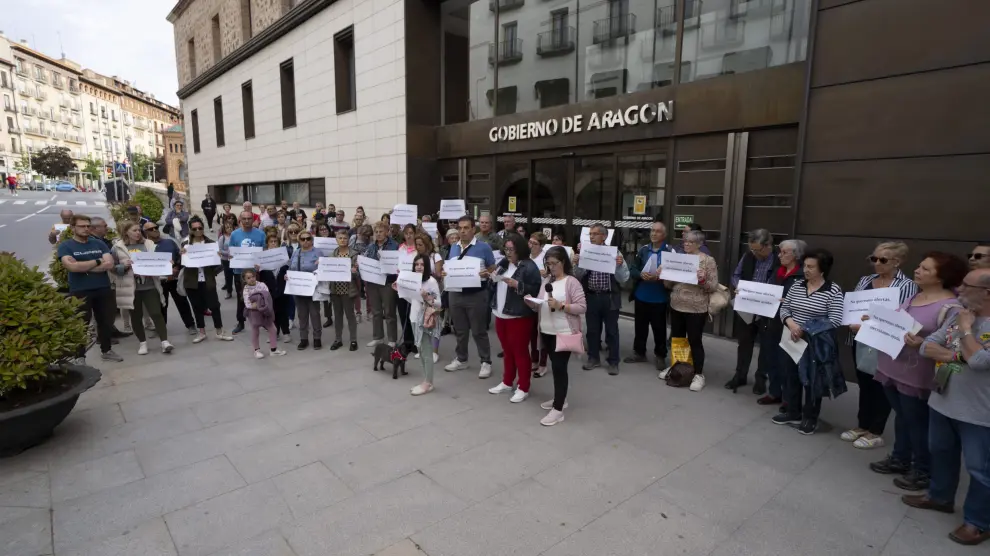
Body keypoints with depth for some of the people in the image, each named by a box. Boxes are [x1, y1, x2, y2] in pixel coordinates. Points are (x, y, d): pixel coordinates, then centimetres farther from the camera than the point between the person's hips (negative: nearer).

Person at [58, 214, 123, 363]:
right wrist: (97, 262, -10)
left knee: (106, 322, 13)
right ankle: (80, 356, 14)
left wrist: (83, 267, -12)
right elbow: (72, 266, -19)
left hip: (103, 289, 4)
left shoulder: (98, 243, 6)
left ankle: (106, 350, 28)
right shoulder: (65, 246, -3)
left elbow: (109, 264, -6)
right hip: (80, 291, -3)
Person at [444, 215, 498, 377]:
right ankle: (461, 359, 29)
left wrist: (485, 274, -23)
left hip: (476, 295, -5)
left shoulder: (483, 247, -7)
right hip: (456, 294, 6)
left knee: (479, 331, 2)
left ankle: (486, 362, 14)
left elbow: (493, 269, -3)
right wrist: (445, 273, -4)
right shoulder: (454, 248, 10)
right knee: (460, 330, 15)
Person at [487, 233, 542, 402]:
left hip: (519, 317, -7)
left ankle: (523, 388, 12)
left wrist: (517, 285, -25)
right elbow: (497, 285, 20)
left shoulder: (529, 266, -12)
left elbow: (536, 290, -17)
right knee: (508, 351, 18)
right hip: (501, 314, 8)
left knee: (520, 352, 1)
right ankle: (507, 382, 31)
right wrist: (490, 278, 0)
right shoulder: (503, 263, 12)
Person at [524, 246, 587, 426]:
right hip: (547, 332, 7)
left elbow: (582, 307, -15)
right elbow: (540, 306, 13)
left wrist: (561, 306, -24)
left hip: (564, 333, -7)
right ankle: (559, 399, 32)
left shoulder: (572, 282, -10)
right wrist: (532, 303, -8)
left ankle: (558, 409, 1)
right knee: (556, 366, 17)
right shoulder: (547, 281, 10)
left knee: (559, 368, -5)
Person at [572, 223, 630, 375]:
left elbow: (624, 278, -5)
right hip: (591, 297, 3)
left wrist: (620, 265, -22)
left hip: (609, 298, -3)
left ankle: (613, 362, 20)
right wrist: (576, 264, -13)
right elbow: (578, 277, 3)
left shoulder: (614, 253, -5)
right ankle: (593, 358, 29)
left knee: (612, 331, 7)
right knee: (592, 330, 14)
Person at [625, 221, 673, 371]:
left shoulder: (670, 251, -8)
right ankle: (639, 352, 28)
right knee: (640, 326, 14)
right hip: (641, 296, 4)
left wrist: (659, 277, -24)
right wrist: (641, 275, -15)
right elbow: (632, 270, 4)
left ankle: (660, 356, 21)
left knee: (659, 328, 7)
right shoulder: (643, 250, 6)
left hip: (659, 298, -4)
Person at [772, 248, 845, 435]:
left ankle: (810, 418, 25)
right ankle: (792, 412, 31)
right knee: (791, 377, 14)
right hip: (792, 341, 5)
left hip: (815, 344, -5)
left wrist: (806, 330, -20)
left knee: (812, 380, 8)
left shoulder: (833, 290, -11)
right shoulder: (797, 285, 4)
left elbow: (835, 321, -16)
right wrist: (790, 322, -15)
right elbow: (784, 308, 6)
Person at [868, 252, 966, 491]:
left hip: (917, 376, -8)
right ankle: (900, 459, 36)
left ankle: (923, 470, 25)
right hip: (894, 368, 8)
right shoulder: (913, 297, 8)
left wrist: (922, 344, -33)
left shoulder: (950, 307, -18)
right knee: (901, 417, 21)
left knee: (918, 423, 8)